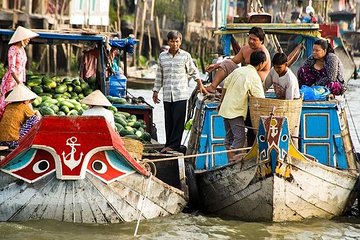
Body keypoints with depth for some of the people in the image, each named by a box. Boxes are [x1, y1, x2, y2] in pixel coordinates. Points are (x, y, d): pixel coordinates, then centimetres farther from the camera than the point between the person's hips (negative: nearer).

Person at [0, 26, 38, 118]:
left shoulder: (22, 49, 12)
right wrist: (19, 83, -27)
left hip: (19, 81, 8)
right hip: (11, 81, -8)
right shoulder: (13, 49, -14)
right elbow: (11, 69, -20)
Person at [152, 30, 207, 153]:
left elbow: (193, 71, 13)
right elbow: (159, 75, 15)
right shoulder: (162, 56, 9)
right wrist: (155, 91, 15)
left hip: (181, 95, -2)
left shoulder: (185, 56, 2)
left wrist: (200, 85, 10)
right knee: (169, 121, 5)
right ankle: (169, 145, 11)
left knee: (178, 121, -6)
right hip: (167, 95, 3)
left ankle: (173, 144, -3)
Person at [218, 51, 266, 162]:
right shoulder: (255, 77, -12)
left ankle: (230, 162, 17)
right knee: (239, 139, -7)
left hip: (225, 108, 8)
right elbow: (260, 98, -11)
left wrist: (221, 103, 24)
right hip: (236, 111, -8)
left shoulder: (238, 70, 10)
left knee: (229, 138, 14)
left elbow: (225, 87, 15)